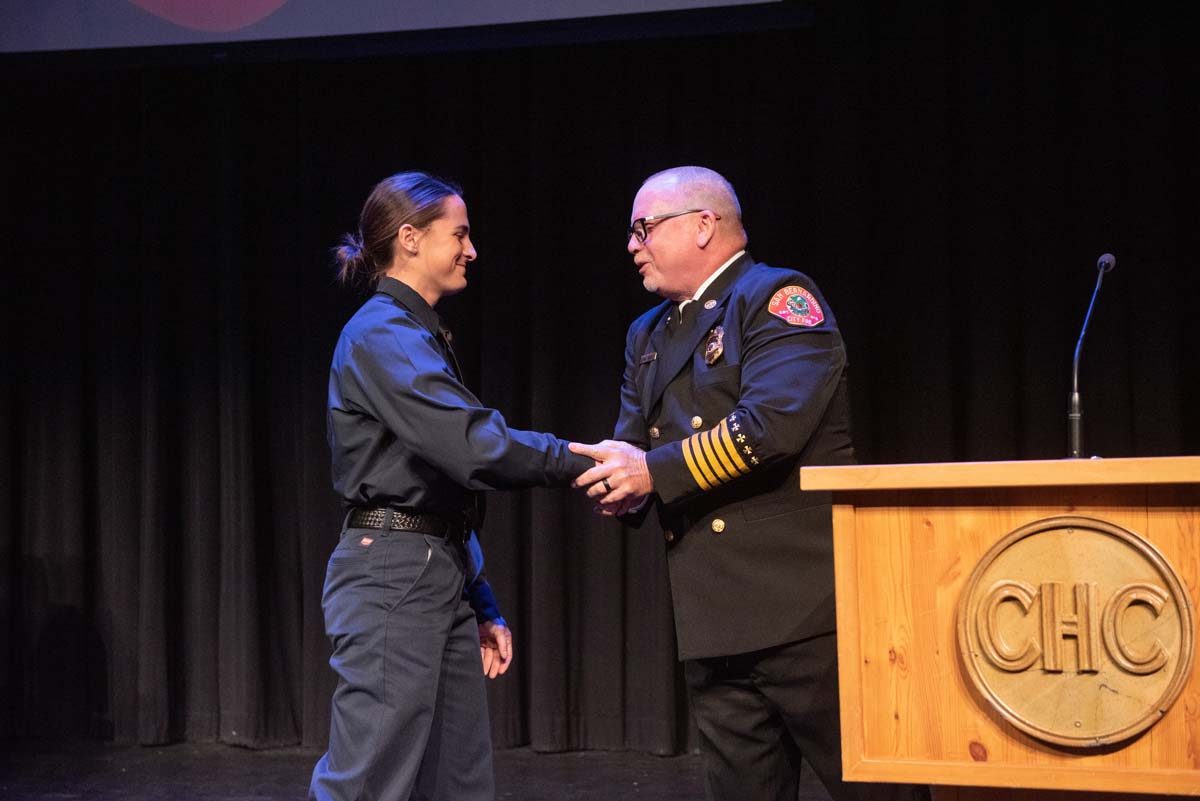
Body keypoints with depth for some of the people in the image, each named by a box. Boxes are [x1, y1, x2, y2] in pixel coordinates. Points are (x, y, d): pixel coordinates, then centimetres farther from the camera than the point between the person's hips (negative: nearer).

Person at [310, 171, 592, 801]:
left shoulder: (418, 336, 19)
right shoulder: (382, 334, -10)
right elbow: (475, 447, -22)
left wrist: (482, 607, 19)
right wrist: (589, 460, -14)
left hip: (441, 577, 10)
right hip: (391, 576, -10)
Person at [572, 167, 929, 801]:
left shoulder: (778, 298, -4)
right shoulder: (648, 334, 20)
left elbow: (772, 422, -19)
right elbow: (632, 445, 17)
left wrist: (655, 471, -16)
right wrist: (622, 488, -6)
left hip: (802, 604, -7)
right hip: (711, 619, 7)